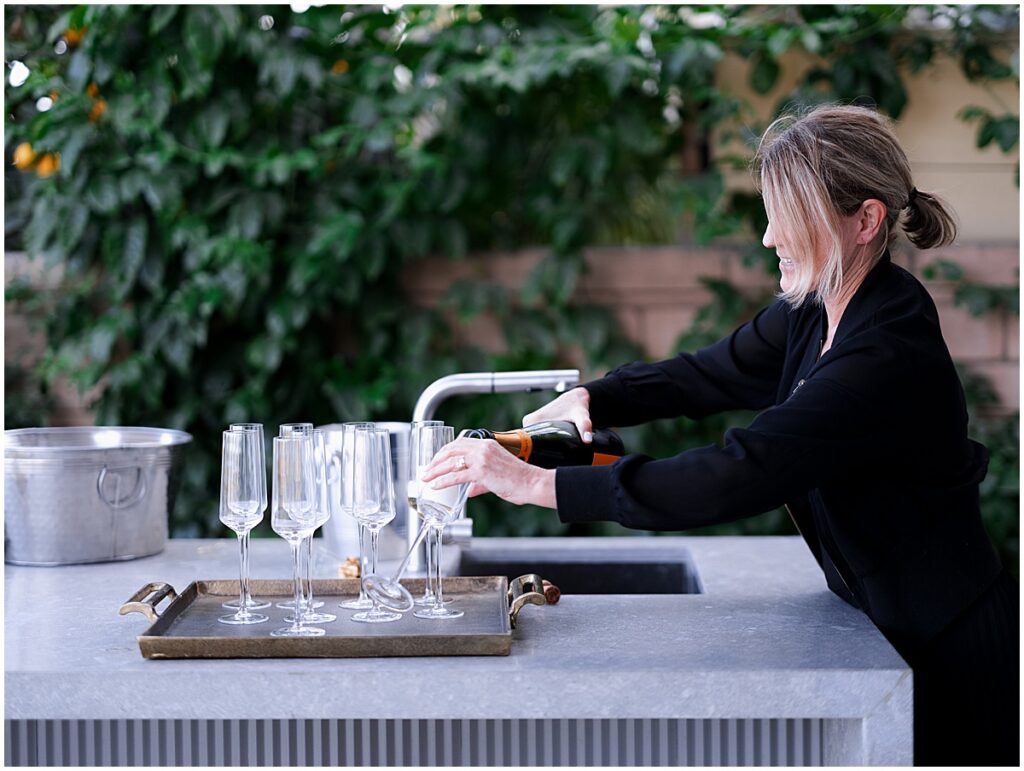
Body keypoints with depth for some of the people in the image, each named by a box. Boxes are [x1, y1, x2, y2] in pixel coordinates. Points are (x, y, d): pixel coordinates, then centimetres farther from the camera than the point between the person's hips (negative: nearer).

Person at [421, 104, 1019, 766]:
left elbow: (735, 477, -35)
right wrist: (591, 399, -9)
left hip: (949, 657, -8)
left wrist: (539, 484, -33)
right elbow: (711, 375, 10)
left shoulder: (886, 359, -30)